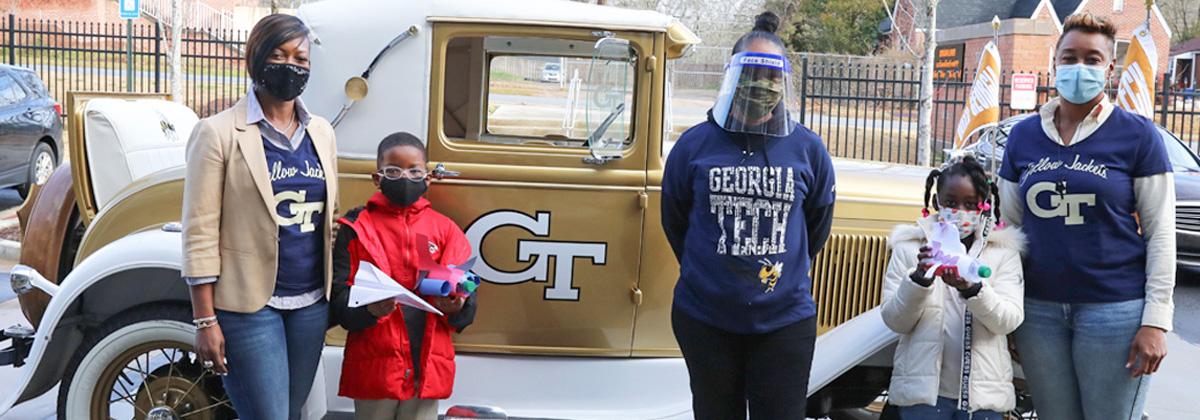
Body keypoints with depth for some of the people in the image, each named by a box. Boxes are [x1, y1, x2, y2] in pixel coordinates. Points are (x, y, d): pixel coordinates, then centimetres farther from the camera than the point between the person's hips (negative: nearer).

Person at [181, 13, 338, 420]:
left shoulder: (321, 133, 9)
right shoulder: (218, 133, -7)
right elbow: (200, 232, -8)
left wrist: (335, 296, 12)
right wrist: (205, 320, -11)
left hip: (310, 304, 6)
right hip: (248, 305, -5)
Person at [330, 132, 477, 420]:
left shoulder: (445, 230, 7)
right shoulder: (357, 228, 1)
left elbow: (467, 299, 5)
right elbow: (339, 298, -6)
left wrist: (456, 306, -18)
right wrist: (368, 308, -26)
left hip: (428, 366, 2)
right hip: (373, 365, -2)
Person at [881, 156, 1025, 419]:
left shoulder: (1003, 251, 5)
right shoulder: (909, 247, 5)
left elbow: (1009, 320, -6)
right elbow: (894, 321, 0)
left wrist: (971, 289, -24)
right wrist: (919, 279, -17)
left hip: (984, 395, 1)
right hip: (923, 388, 0)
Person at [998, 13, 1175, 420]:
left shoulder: (1137, 134, -3)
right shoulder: (1023, 135, 6)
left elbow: (1161, 232, -4)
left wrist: (1156, 320, -9)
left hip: (1115, 309, -3)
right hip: (1039, 309, 3)